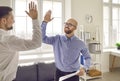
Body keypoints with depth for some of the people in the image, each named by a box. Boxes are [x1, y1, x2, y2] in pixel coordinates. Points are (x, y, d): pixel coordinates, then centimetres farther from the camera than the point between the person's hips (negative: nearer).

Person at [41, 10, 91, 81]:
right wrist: (45, 22, -18)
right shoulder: (57, 39, -2)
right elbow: (43, 38, -12)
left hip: (73, 75, -1)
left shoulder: (80, 43, -5)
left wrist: (84, 68, -13)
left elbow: (88, 57, 5)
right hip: (59, 73, 1)